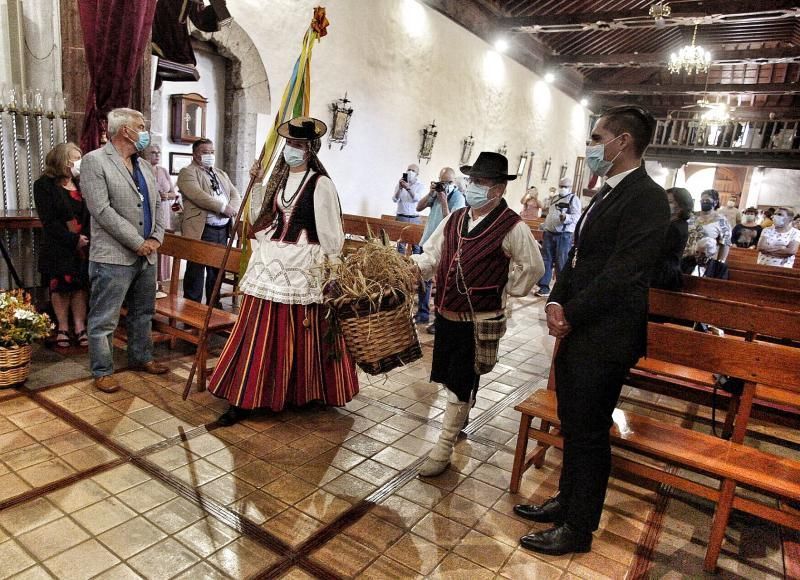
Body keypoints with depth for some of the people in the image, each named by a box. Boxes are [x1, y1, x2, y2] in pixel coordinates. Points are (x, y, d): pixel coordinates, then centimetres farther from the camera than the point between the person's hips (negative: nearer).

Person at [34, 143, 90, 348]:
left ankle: (80, 328, 12)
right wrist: (73, 239, -19)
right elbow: (49, 220, -12)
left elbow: (90, 214, 5)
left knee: (81, 286, 5)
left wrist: (85, 237, -11)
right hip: (59, 248, -3)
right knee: (60, 287, 5)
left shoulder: (82, 184, 9)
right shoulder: (44, 185, -4)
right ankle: (62, 329, 16)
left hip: (83, 246, 4)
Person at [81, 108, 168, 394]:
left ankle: (141, 358, 34)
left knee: (142, 313, 18)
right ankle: (102, 372, 15)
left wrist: (156, 237, -1)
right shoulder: (94, 161, -7)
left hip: (146, 256, 7)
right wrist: (138, 242, -16)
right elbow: (102, 210, -16)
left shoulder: (144, 166, 15)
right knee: (104, 319, 2)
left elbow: (157, 204, 16)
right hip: (113, 257, -7)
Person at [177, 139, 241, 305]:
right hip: (201, 230, -7)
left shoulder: (221, 174, 22)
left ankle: (214, 305, 25)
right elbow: (198, 196, -17)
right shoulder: (187, 172, -1)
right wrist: (223, 207, -19)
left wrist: (232, 208, -7)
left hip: (223, 230, 7)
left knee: (217, 270, 14)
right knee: (196, 271, 0)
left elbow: (235, 194, 14)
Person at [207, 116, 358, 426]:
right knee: (259, 330, 6)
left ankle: (303, 393, 25)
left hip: (302, 265, -6)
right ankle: (245, 397, 14)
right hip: (270, 260, 6)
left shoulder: (320, 183, -8)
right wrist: (259, 183, 15)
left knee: (299, 333, 4)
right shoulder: (278, 177, 12)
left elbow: (329, 231, -8)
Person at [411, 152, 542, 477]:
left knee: (460, 385, 3)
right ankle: (461, 417, 48)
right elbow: (431, 258, 5)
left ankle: (444, 448, 16)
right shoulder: (454, 220, 5)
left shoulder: (513, 227, -12)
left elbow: (532, 268, -4)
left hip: (479, 322, -6)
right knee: (448, 377, 20)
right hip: (446, 313, 6)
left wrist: (504, 291, -2)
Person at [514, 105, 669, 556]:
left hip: (604, 339, -8)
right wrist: (556, 303, 0)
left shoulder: (646, 197, -15)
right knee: (573, 426, 19)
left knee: (589, 433, 6)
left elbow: (622, 275, -21)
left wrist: (570, 315, -13)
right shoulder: (607, 194, 13)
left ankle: (578, 529, 24)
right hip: (578, 331, 8)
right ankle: (568, 501, 38)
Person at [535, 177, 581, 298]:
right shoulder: (553, 198, 19)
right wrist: (544, 225, 19)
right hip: (549, 233, 6)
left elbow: (576, 216, -13)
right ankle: (544, 287, 10)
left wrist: (566, 217, -31)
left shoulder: (574, 199, -2)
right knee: (546, 260, 5)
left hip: (564, 235, -6)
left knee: (561, 263, -5)